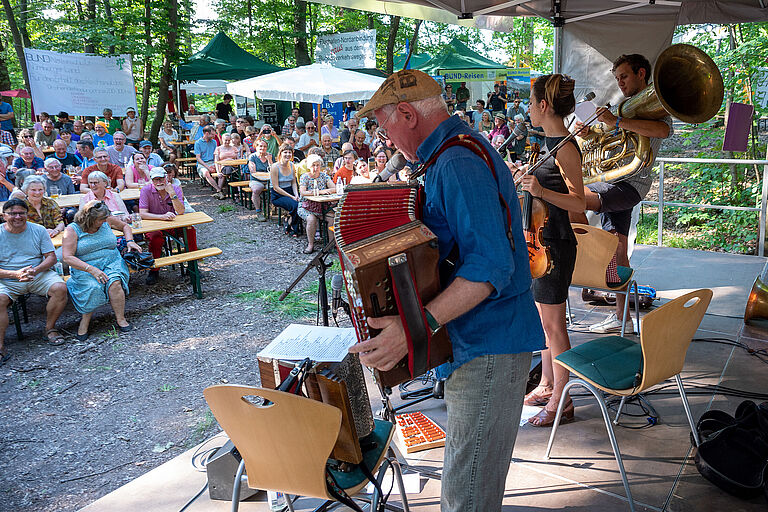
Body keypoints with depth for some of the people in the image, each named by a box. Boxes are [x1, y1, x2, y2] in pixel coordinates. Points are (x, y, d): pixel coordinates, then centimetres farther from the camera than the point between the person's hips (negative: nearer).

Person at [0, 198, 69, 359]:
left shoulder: (39, 230, 4)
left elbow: (51, 257, 1)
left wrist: (35, 270, -19)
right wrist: (16, 274, -23)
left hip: (38, 275, 2)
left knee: (60, 288, -26)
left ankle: (49, 328, -4)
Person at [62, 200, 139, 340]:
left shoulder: (107, 221, 4)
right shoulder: (73, 230, -6)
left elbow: (125, 226, 25)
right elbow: (67, 257, -13)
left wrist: (130, 242, 6)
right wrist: (91, 270, -23)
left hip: (112, 263, 2)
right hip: (84, 269, -2)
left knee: (114, 282, -32)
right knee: (93, 287, -34)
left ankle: (120, 318, -18)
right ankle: (85, 321, -13)